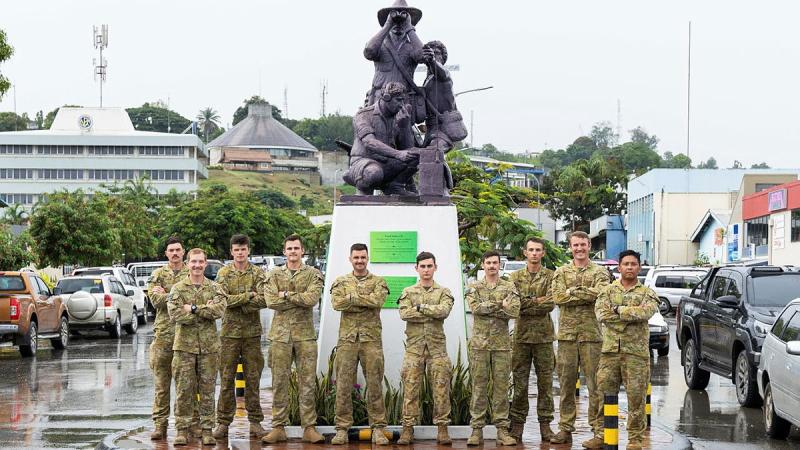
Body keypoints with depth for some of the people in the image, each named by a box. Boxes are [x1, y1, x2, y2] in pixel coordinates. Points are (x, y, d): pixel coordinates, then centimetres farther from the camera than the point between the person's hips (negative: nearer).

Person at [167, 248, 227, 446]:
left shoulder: (214, 288, 6)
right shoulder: (178, 289, 2)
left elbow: (220, 309, -13)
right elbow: (175, 314, -13)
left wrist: (194, 308, -16)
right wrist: (205, 312, -13)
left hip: (209, 346, 1)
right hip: (185, 345, -1)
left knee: (207, 390, 4)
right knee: (184, 390, 0)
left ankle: (207, 430, 10)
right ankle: (182, 430, 7)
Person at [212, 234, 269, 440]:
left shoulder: (258, 274, 3)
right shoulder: (223, 273, 4)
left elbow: (263, 300, -11)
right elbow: (222, 299, -10)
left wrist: (235, 301, -14)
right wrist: (248, 296, -13)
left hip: (252, 332, 0)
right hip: (230, 332, 0)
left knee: (253, 378, 4)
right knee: (226, 378, 1)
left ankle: (255, 421, 10)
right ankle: (223, 422, 6)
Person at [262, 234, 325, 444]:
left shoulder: (313, 274, 5)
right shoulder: (274, 274, 8)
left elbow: (312, 298, -13)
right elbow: (271, 301, -8)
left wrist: (286, 295, -10)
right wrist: (299, 298, -9)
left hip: (305, 334, -1)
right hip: (280, 333, 1)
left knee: (307, 382, 0)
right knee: (279, 381, 2)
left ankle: (309, 428, 5)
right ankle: (278, 428, 7)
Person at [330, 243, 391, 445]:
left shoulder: (378, 282, 9)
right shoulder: (340, 282, 11)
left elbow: (378, 300, -13)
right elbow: (336, 303, -9)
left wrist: (352, 297, -11)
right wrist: (366, 302, -12)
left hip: (371, 339, -1)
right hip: (347, 338, 1)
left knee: (374, 383, 0)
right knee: (343, 384, -1)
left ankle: (378, 429, 4)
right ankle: (342, 429, 4)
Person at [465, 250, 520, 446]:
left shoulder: (509, 287, 7)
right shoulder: (474, 288, 7)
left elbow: (514, 311, -9)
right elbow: (475, 308, -12)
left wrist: (487, 308, -12)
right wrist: (500, 305, -13)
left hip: (502, 343, 0)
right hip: (479, 343, 0)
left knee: (501, 387, 2)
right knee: (479, 386, 0)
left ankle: (502, 429, 6)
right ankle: (477, 429, 3)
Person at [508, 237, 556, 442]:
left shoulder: (550, 276, 4)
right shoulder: (516, 277, 8)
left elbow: (551, 304, -10)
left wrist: (527, 303, -11)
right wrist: (538, 301, -11)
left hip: (544, 335, -1)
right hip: (522, 334, 1)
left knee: (545, 381, 3)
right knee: (520, 381, 2)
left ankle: (545, 423, 9)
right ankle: (517, 423, 8)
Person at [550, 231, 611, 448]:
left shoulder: (599, 272, 6)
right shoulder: (561, 272, 11)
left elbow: (600, 293, -15)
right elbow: (558, 297, -7)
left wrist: (573, 291, -11)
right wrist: (586, 294, -10)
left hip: (591, 334, -2)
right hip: (567, 333, 2)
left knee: (595, 384, -3)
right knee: (566, 383, 7)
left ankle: (599, 432, -2)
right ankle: (565, 429, 15)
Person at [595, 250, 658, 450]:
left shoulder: (647, 293, 7)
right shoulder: (608, 291, 10)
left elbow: (646, 311, -15)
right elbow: (601, 313, -8)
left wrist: (619, 310, -11)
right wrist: (631, 316, -9)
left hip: (637, 352, -1)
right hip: (610, 350, 1)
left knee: (636, 397, -1)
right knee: (604, 393, 3)